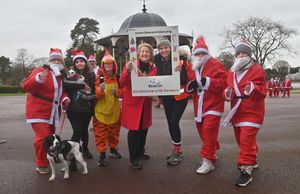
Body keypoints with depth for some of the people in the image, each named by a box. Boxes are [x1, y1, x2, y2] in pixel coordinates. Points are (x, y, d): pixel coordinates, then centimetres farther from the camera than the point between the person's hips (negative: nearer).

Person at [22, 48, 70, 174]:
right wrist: (39, 78, -38)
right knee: (43, 136, -14)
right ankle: (41, 164, 5)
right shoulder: (41, 71, -12)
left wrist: (65, 98, -4)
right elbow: (26, 86, -20)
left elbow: (62, 91, 19)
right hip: (38, 111, -7)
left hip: (52, 113, 7)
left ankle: (48, 159, 31)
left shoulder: (61, 76, 10)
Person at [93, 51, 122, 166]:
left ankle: (113, 149, 35)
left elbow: (123, 92, 6)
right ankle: (102, 154, 10)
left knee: (114, 131, 16)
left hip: (114, 110, 3)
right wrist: (100, 90, -30)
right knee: (100, 133, 0)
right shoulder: (99, 78, -6)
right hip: (101, 110, -3)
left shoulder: (118, 78, 1)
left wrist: (117, 92, -14)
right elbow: (95, 94, -9)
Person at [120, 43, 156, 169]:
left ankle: (141, 151, 35)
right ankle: (133, 158, 8)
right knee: (134, 129, -4)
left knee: (144, 128, 14)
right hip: (133, 102, -5)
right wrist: (127, 71, -28)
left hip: (146, 102, 5)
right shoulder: (131, 65, -9)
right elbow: (122, 84, -14)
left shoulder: (153, 68, 5)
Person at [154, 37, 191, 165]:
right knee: (170, 123, 10)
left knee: (174, 122, -10)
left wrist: (180, 72, -29)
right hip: (167, 97, 5)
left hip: (180, 96, -5)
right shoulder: (157, 62, 0)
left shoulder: (180, 60, -13)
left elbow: (186, 79, -12)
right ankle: (176, 149, 27)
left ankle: (178, 151, 7)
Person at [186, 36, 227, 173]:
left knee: (208, 132, -11)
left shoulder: (216, 65, -6)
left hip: (213, 105, -7)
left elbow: (222, 83, -16)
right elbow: (189, 87, 16)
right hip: (199, 106, 7)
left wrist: (207, 81, -26)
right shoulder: (193, 69, 13)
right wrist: (190, 85, -7)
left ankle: (208, 161, -2)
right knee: (203, 132, 15)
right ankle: (212, 153, 35)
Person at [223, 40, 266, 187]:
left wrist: (253, 89, -33)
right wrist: (227, 93, -9)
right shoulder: (231, 71, 10)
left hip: (252, 111, -6)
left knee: (247, 139, -12)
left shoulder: (257, 70, -7)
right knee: (240, 139, 15)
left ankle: (247, 170, -2)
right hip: (237, 111, 6)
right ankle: (251, 161, 37)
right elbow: (228, 88, 14)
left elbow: (262, 92, -12)